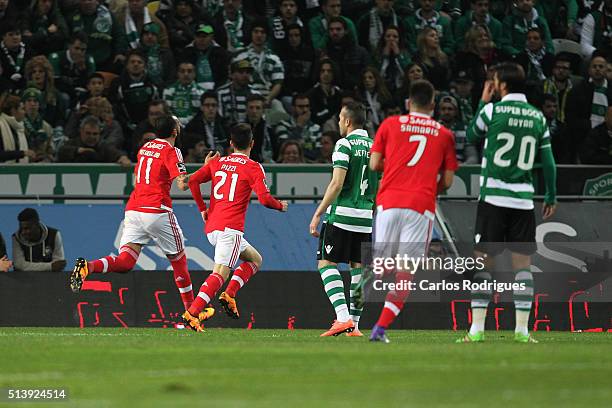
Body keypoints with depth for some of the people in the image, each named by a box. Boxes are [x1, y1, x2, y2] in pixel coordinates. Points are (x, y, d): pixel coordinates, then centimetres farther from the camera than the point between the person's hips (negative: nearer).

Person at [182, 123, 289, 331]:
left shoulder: (217, 162, 16)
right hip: (230, 227, -7)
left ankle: (229, 294, 2)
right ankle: (192, 313, -28)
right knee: (220, 274, -13)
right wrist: (281, 206, 11)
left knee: (255, 259, 21)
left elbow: (193, 181, 7)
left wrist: (202, 208, 16)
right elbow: (264, 198, -9)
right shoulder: (253, 167, 0)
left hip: (211, 228, 7)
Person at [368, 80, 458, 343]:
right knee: (406, 271, -1)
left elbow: (374, 164, 7)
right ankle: (381, 327, -11)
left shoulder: (390, 124, 10)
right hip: (421, 205, -1)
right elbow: (447, 181, 11)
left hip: (389, 201, 1)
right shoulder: (444, 134, 11)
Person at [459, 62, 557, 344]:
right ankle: (522, 329, 1)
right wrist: (551, 197, 20)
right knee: (523, 262, 5)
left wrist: (482, 102, 21)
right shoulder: (538, 117, 6)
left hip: (493, 196, -2)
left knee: (483, 261, 1)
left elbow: (472, 137, 13)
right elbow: (547, 161, 9)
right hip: (523, 199, 3)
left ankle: (477, 328, -3)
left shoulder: (492, 110, -5)